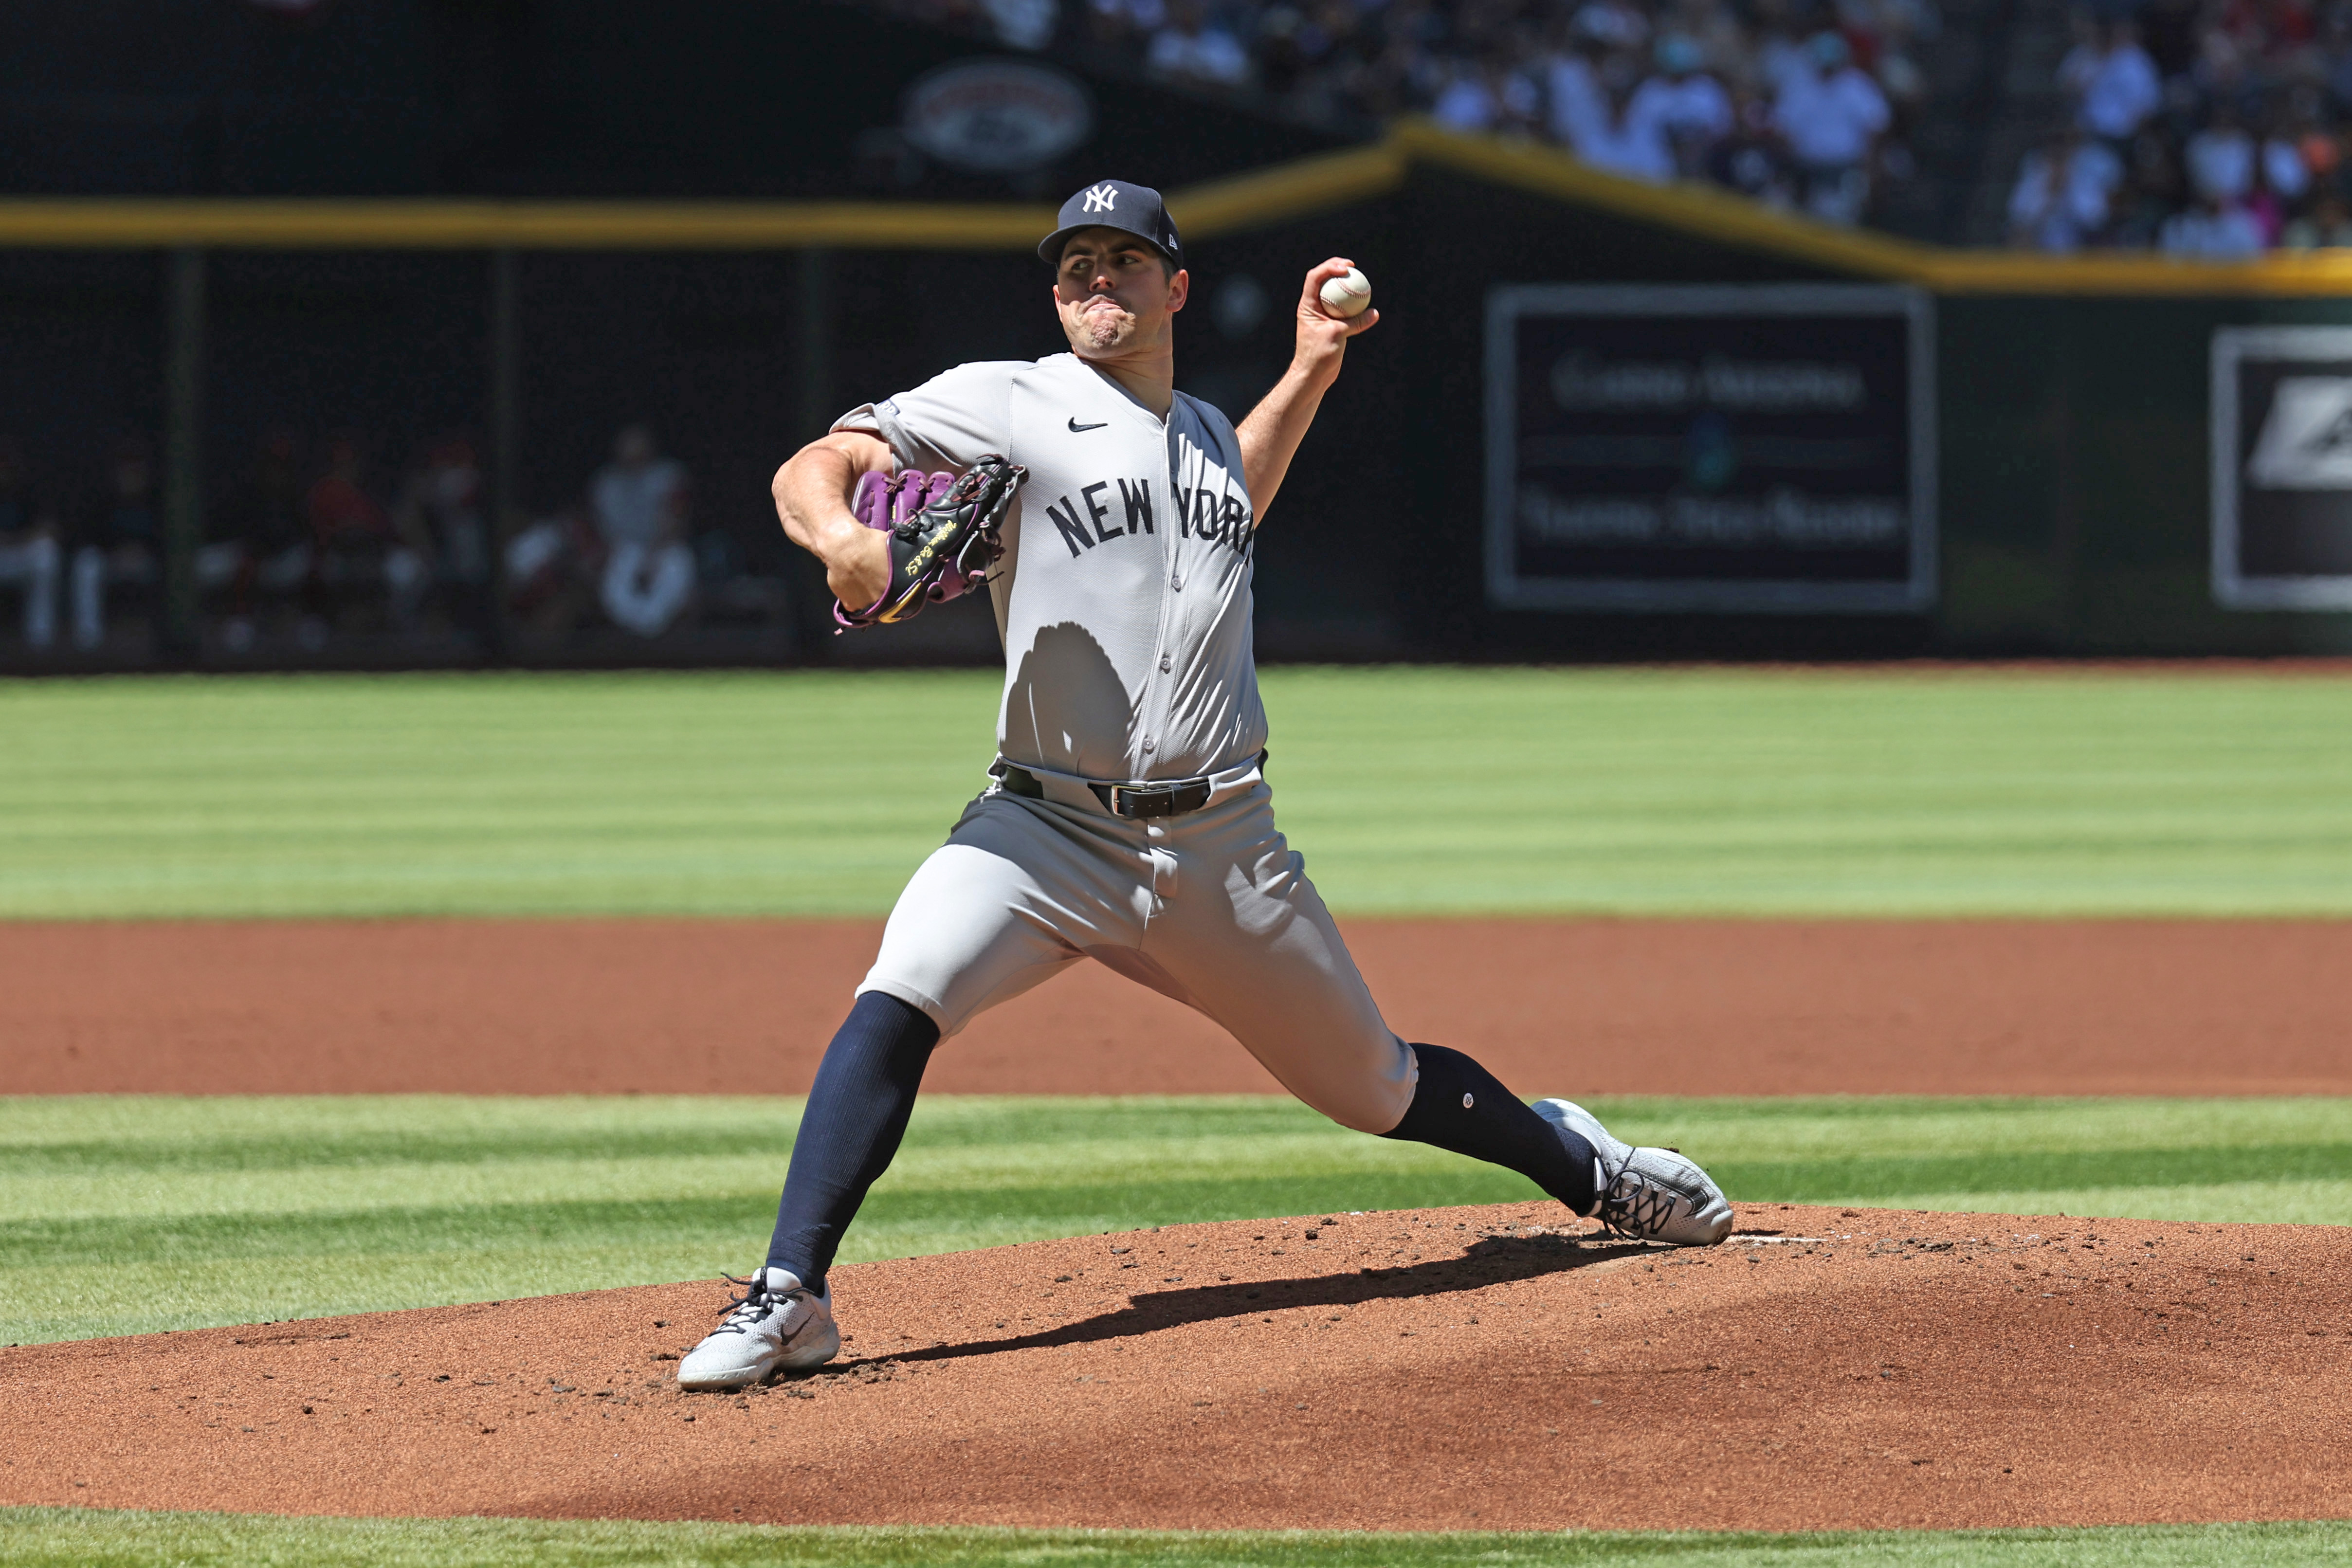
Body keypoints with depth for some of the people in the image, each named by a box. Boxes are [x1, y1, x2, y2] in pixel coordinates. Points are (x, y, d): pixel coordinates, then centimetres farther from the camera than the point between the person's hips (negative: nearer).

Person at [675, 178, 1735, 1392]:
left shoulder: (1206, 431, 14)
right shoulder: (1006, 404, -2)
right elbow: (811, 469, -9)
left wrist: (1309, 373, 27)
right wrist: (839, 535, -32)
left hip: (1222, 850, 4)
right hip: (1050, 830, -4)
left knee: (1376, 1087, 14)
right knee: (900, 997, -30)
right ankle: (789, 1299, -28)